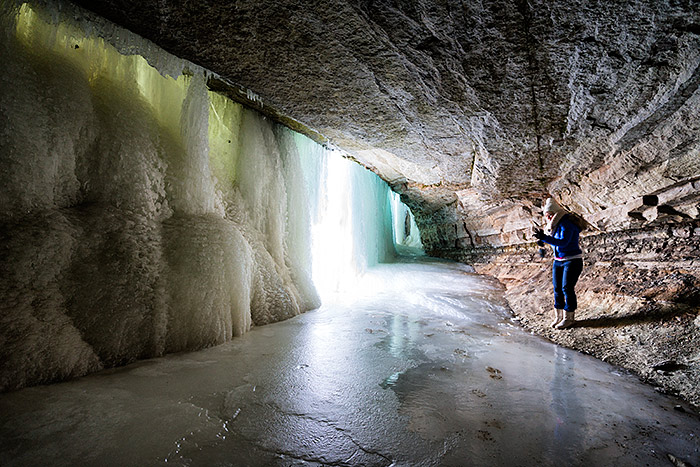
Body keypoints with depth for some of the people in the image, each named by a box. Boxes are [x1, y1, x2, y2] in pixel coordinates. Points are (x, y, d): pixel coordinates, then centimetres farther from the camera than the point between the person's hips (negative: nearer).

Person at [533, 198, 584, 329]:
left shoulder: (566, 224, -19)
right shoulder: (553, 224, 6)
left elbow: (563, 242, -30)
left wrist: (544, 238, -38)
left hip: (573, 260, -8)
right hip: (558, 261, 8)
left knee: (567, 288, -7)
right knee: (557, 288, 7)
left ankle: (568, 318, 5)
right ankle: (558, 317, 18)